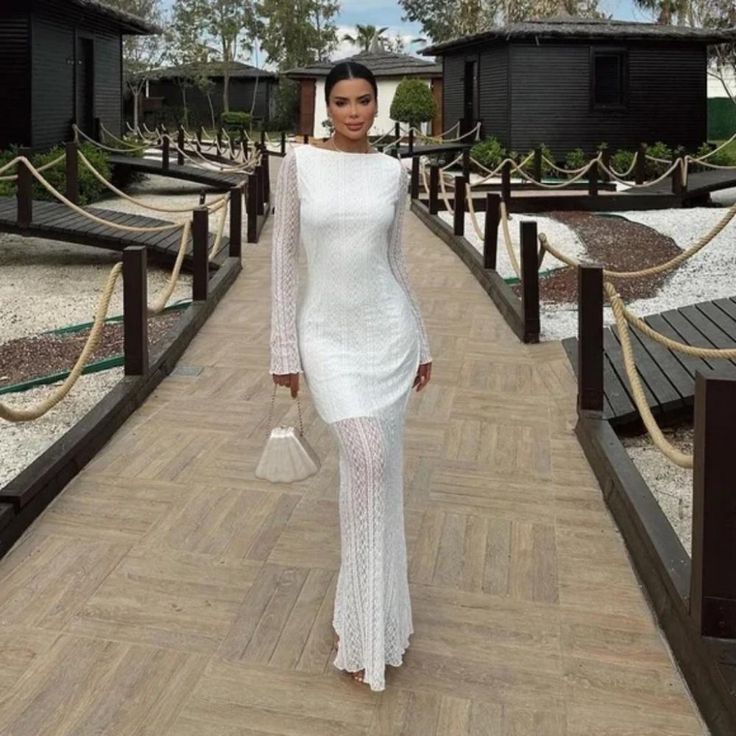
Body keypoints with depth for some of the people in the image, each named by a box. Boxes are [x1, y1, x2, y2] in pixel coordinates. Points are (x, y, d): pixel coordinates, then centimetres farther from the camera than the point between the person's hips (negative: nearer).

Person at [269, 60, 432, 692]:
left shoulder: (392, 172, 5)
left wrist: (421, 343, 13)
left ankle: (368, 611, 26)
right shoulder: (299, 162, -3)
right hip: (328, 336, -3)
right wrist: (284, 348, -5)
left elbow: (395, 260, 12)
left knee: (376, 469, 8)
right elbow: (283, 255, -2)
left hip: (388, 331, 3)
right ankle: (370, 627, 0)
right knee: (369, 461, -18)